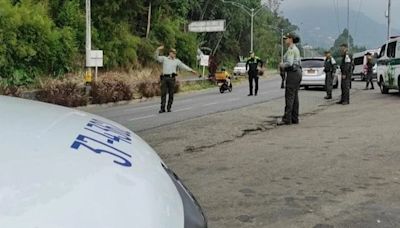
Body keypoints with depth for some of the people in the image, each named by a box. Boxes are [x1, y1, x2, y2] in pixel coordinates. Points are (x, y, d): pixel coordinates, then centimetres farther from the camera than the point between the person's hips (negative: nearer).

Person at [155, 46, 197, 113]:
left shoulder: (177, 61, 16)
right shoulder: (164, 58, 13)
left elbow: (183, 66, 16)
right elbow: (156, 57, 5)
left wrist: (191, 70, 11)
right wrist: (158, 49, -9)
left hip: (172, 78, 1)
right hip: (164, 78, -1)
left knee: (171, 94, 0)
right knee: (163, 93, -4)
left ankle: (169, 108, 9)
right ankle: (162, 108, -2)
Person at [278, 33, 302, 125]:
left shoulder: (291, 49, -13)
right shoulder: (296, 49, 19)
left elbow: (289, 63, -22)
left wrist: (282, 65, -4)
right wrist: (284, 66, 15)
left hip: (292, 73, -10)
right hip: (298, 72, 10)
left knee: (289, 96, -9)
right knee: (294, 96, 9)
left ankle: (287, 119, -9)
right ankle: (295, 119, 10)